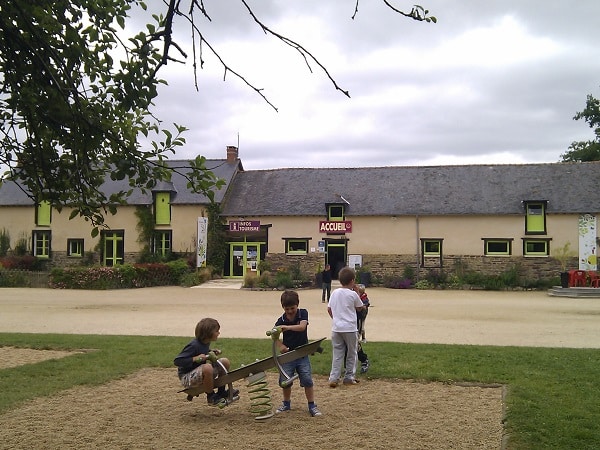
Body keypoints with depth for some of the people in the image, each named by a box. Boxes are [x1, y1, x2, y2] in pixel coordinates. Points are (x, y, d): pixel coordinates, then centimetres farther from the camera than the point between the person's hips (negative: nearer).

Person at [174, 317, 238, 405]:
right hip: (187, 377, -9)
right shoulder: (193, 345, -24)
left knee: (225, 362, 0)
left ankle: (221, 392, 12)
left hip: (200, 373, 9)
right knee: (207, 368, -38)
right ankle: (211, 397, -15)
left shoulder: (206, 343, 2)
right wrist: (195, 359, -31)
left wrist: (211, 352, 4)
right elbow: (176, 361, -25)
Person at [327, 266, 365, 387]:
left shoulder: (334, 292, 3)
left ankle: (333, 378, 3)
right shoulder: (353, 294, -9)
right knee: (351, 353, 12)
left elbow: (329, 309, 8)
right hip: (350, 328, -4)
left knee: (337, 353, 8)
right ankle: (349, 377, 17)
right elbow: (360, 308, 5)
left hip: (336, 328, 4)